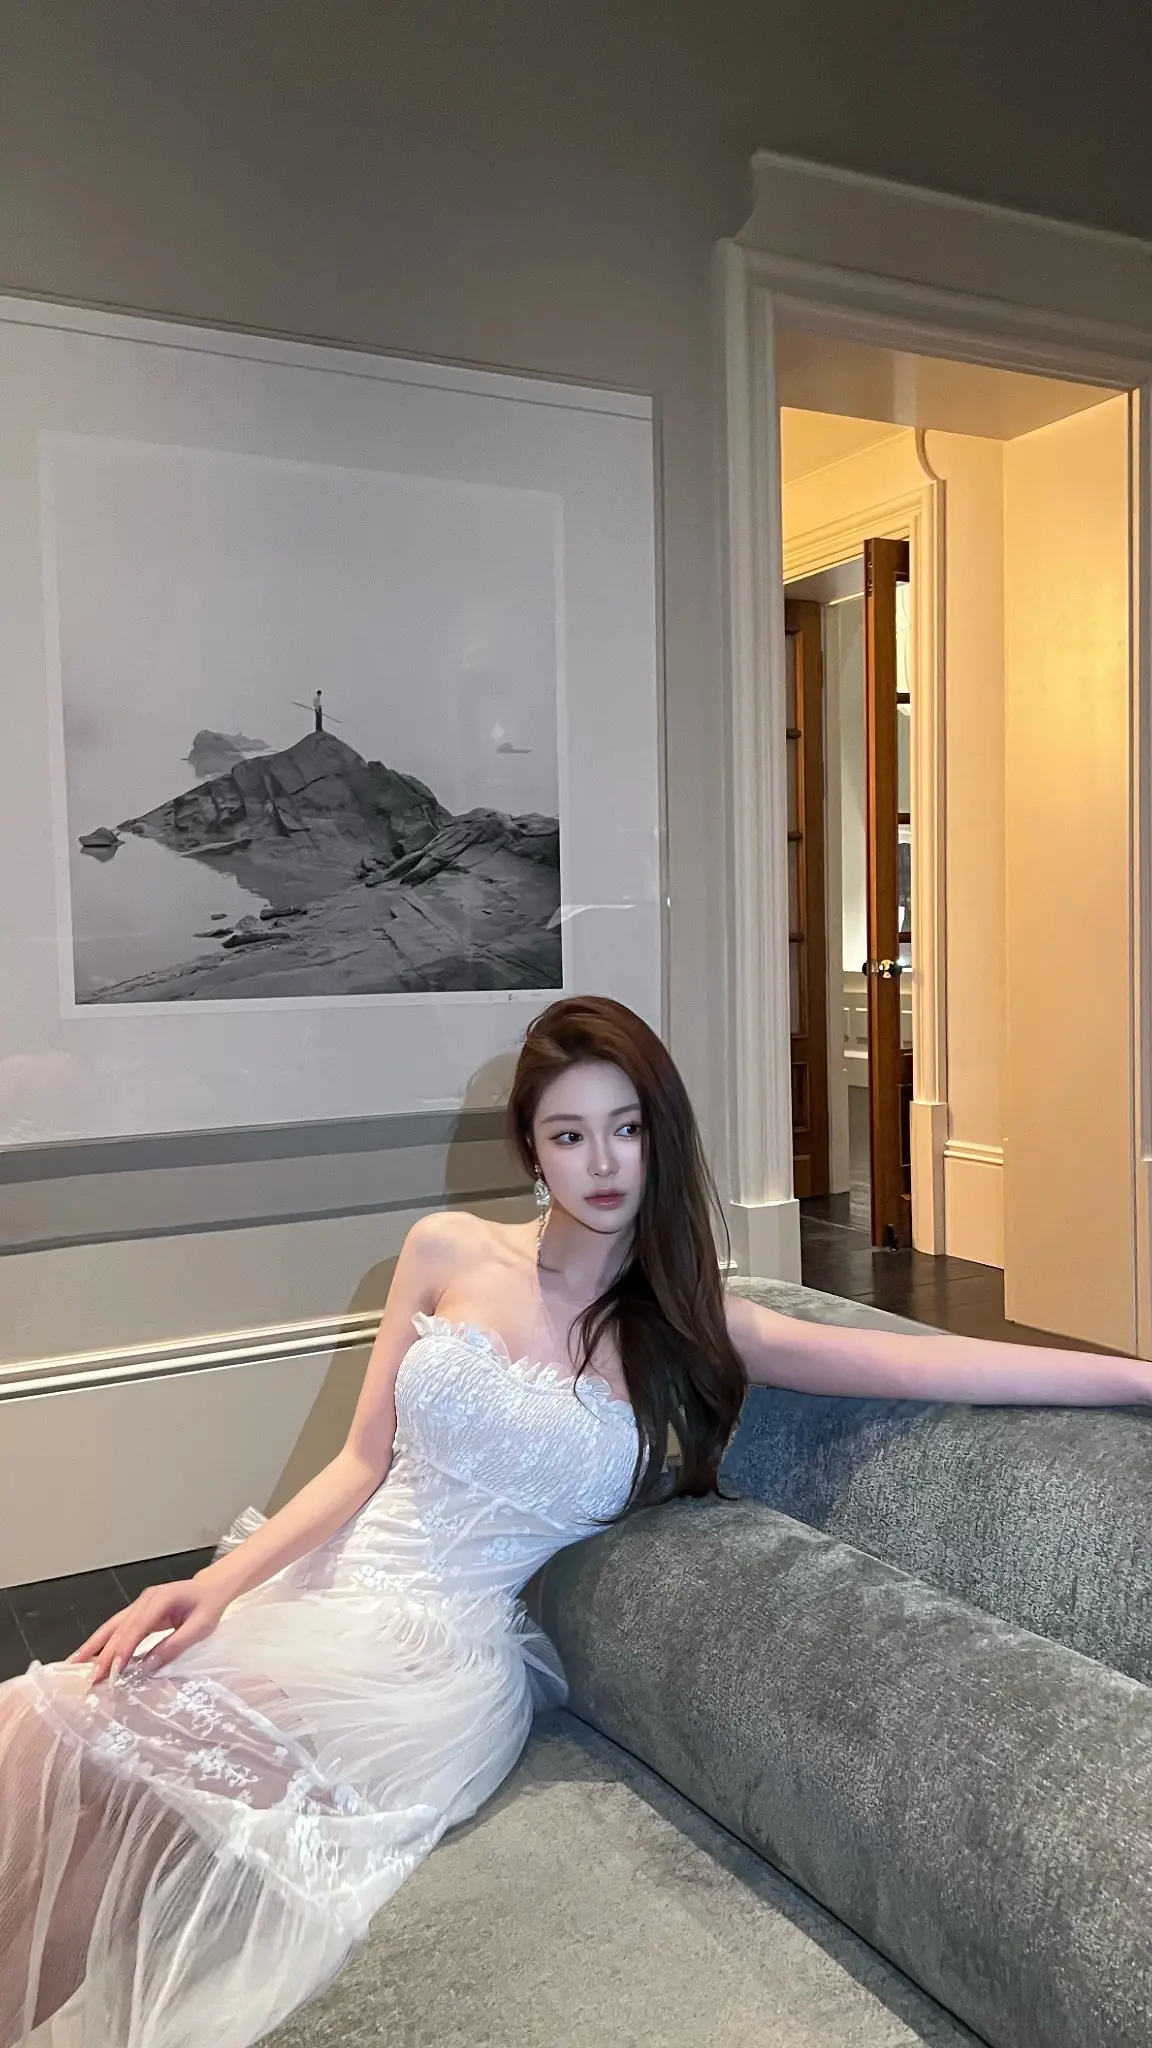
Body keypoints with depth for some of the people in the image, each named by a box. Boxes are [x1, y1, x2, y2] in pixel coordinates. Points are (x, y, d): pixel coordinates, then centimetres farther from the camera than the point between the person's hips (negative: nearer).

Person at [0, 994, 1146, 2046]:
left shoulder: (692, 1332, 2)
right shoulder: (449, 1255, 5)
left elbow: (920, 1362, -6)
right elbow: (364, 1462, 8)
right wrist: (212, 1587, -4)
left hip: (451, 1656, -3)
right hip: (329, 1597, 3)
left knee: (112, 1783, -23)